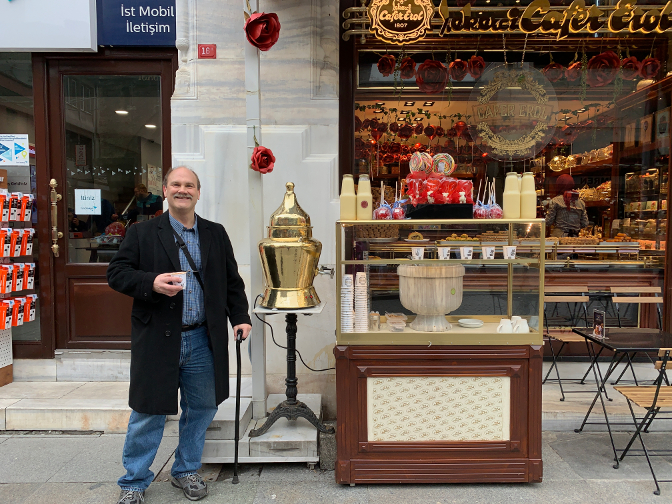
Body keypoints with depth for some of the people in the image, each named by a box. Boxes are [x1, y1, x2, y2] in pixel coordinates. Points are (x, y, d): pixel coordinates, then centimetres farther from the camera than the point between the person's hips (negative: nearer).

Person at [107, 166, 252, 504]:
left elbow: (232, 282, 12)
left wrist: (240, 317, 2)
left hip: (203, 341, 3)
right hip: (156, 341, -3)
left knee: (201, 409, 14)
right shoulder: (142, 233, 1)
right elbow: (116, 273, -3)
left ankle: (186, 471, 37)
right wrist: (151, 283, -20)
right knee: (148, 413, 7)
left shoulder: (216, 234, 9)